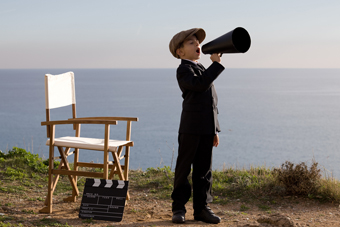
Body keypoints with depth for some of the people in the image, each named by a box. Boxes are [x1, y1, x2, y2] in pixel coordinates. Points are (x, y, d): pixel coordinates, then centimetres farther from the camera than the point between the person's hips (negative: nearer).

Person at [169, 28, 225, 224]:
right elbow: (201, 84, -26)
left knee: (204, 169, 8)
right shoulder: (184, 70, -5)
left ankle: (202, 208, 14)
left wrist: (215, 130, 18)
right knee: (184, 167, 0)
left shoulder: (203, 70, 22)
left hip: (207, 128, 7)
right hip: (190, 128, -7)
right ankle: (179, 208, 8)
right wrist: (216, 64, -21)